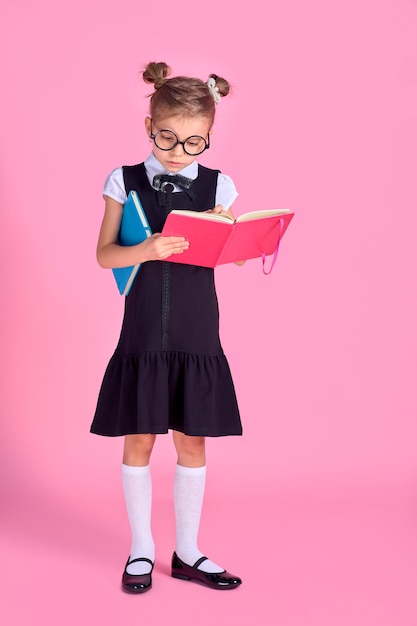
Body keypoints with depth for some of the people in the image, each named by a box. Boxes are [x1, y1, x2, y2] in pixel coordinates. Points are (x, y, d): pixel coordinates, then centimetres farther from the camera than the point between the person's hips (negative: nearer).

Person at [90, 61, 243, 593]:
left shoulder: (217, 186, 4)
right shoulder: (125, 181, 1)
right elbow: (104, 255, -2)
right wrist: (146, 251, -21)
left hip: (197, 335, 1)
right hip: (143, 333, -1)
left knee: (192, 442, 8)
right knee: (139, 440, 7)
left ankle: (187, 552, 23)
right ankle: (141, 549, 24)